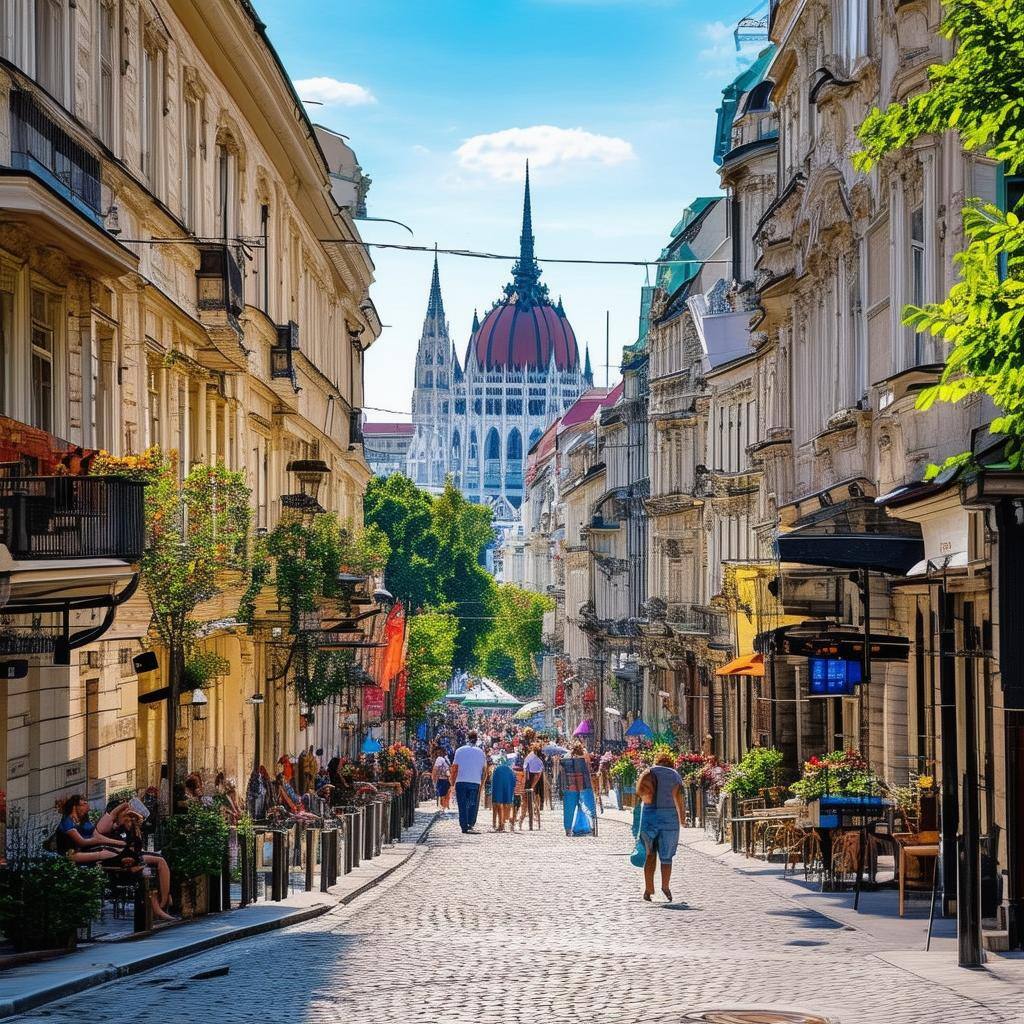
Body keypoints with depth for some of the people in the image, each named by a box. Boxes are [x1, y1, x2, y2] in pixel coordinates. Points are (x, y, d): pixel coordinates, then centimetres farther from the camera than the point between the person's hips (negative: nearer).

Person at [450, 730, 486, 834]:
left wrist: (452, 783, 5)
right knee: (473, 805, 6)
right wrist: (482, 784, 13)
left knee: (463, 806, 5)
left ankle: (464, 827, 2)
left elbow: (455, 768, -1)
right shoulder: (481, 752, 5)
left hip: (461, 782, 0)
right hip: (475, 783, 0)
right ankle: (471, 825, -6)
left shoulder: (460, 751, 2)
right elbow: (484, 769, 6)